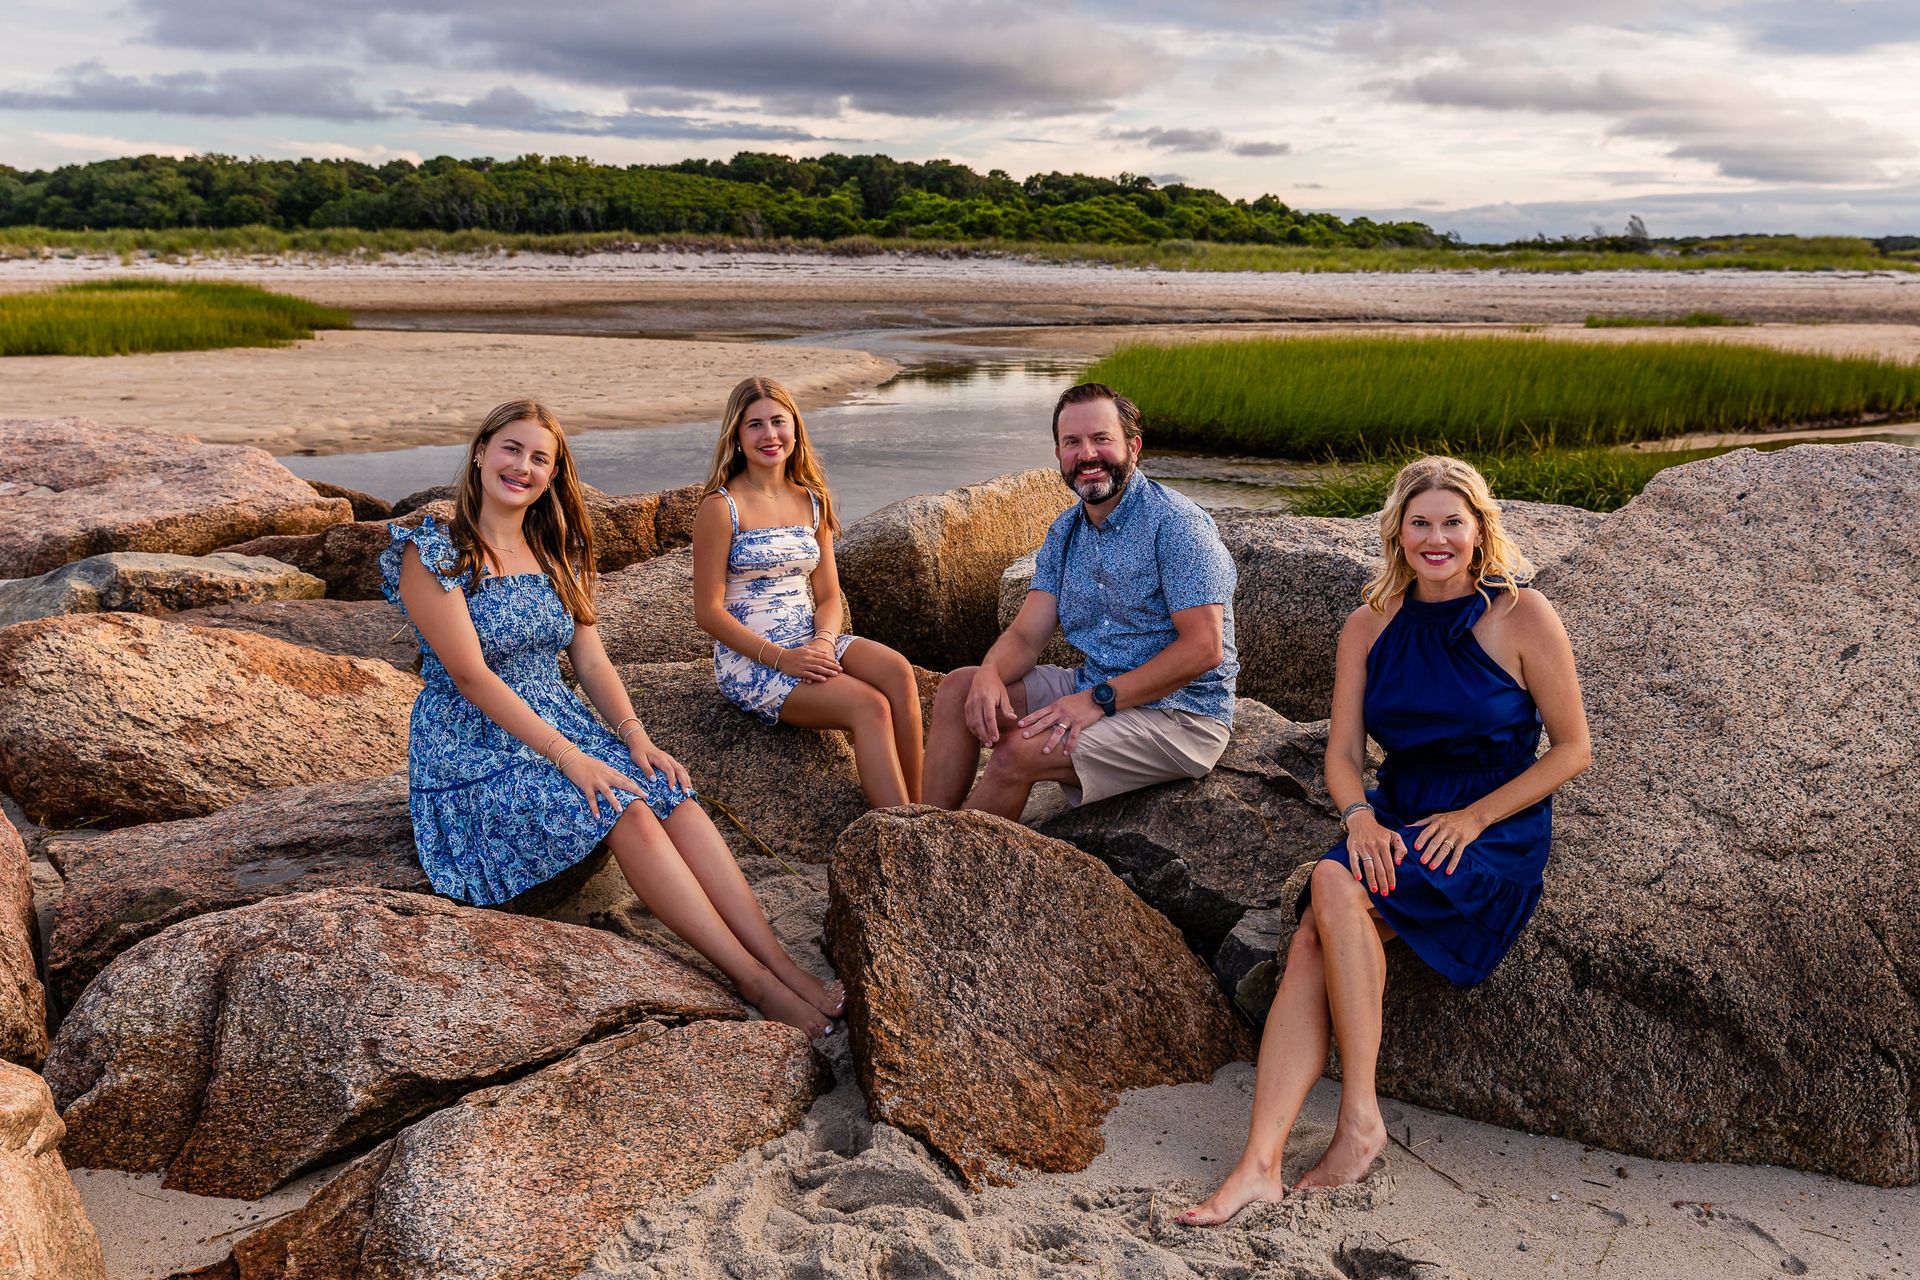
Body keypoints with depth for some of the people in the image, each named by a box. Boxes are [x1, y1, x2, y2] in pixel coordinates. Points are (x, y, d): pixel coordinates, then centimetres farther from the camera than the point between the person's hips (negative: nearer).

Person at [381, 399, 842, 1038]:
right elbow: (471, 675, -18)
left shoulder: (555, 553, 11)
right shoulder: (431, 553, -10)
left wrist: (635, 737, -10)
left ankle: (784, 965, -28)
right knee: (626, 811, -28)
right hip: (474, 747, -6)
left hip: (561, 723, 6)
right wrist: (570, 758, -24)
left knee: (673, 797, -22)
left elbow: (591, 659, 8)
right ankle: (757, 984, -28)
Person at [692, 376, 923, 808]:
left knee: (898, 671, -25)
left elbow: (829, 596, 12)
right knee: (869, 706, -27)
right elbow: (708, 611, -9)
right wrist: (779, 657, -19)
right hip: (749, 661, -5)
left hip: (811, 644, 6)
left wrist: (824, 641, -11)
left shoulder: (812, 502, 12)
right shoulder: (721, 507, -6)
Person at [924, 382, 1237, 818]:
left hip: (1179, 714, -8)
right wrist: (989, 675, -20)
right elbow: (1026, 635, 4)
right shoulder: (1066, 531, 9)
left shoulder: (1176, 525, -16)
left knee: (1018, 752, -26)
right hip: (1094, 690, 8)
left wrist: (1099, 700, -25)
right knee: (959, 688, -2)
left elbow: (1204, 648, -22)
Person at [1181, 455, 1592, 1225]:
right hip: (1395, 826, 4)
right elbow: (1342, 753, 6)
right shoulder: (1371, 626, 8)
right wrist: (1360, 818, -16)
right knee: (1310, 946, -24)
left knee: (1336, 886, -31)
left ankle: (1361, 1116, -21)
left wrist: (1473, 817, -13)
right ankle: (1260, 1163, -30)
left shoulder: (1521, 618, -4)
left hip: (1496, 840, -4)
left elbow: (1572, 749, -2)